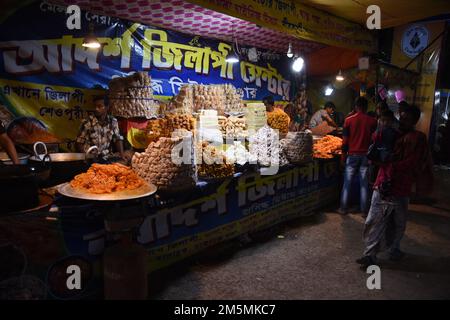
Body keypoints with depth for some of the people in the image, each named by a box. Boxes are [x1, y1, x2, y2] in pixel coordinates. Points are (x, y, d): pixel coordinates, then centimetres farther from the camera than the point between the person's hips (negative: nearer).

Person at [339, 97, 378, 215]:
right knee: (364, 184, 6)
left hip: (352, 155, 0)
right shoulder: (372, 121, -1)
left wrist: (343, 155, 6)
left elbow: (345, 140, -2)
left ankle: (343, 208, 10)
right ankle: (364, 209, 11)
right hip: (366, 155, 1)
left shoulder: (349, 120, -3)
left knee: (347, 183, 6)